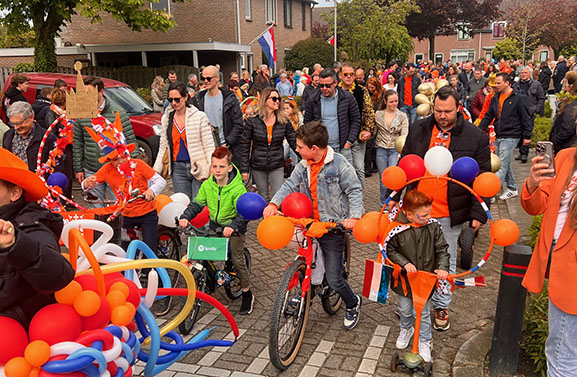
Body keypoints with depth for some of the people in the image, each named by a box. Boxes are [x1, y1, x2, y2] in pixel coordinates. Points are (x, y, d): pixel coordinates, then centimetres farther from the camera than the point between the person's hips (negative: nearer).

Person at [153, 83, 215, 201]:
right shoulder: (166, 118, 10)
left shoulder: (200, 116, -2)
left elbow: (209, 146, -4)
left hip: (198, 168, -3)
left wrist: (212, 168, -15)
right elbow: (163, 147, 15)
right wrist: (155, 171, 9)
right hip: (178, 169, 3)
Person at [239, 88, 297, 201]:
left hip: (277, 166, 1)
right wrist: (244, 169, -5)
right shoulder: (252, 121, -6)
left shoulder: (284, 121, -1)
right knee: (263, 198, 11)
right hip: (257, 167, -1)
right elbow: (245, 146, -3)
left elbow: (294, 142, 2)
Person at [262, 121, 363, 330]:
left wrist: (354, 216, -27)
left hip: (332, 228, -6)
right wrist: (274, 203, -16)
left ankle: (352, 304, 29)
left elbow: (355, 190, -12)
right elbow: (290, 185, 1)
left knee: (333, 279, 0)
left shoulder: (338, 164, -13)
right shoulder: (303, 166, 6)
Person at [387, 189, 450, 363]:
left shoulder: (433, 226, -15)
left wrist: (442, 267, -20)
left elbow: (442, 249, -6)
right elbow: (390, 250, -11)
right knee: (405, 310, 22)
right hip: (405, 278, 0)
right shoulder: (398, 229, -23)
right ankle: (406, 330, 52)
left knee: (423, 313, 13)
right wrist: (405, 263, -22)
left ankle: (424, 341, 36)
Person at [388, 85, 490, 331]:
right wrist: (395, 196, 7)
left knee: (446, 262, 13)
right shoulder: (418, 130, 1)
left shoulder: (476, 138, -7)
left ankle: (441, 306, 32)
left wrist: (478, 213, -7)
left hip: (450, 214, -2)